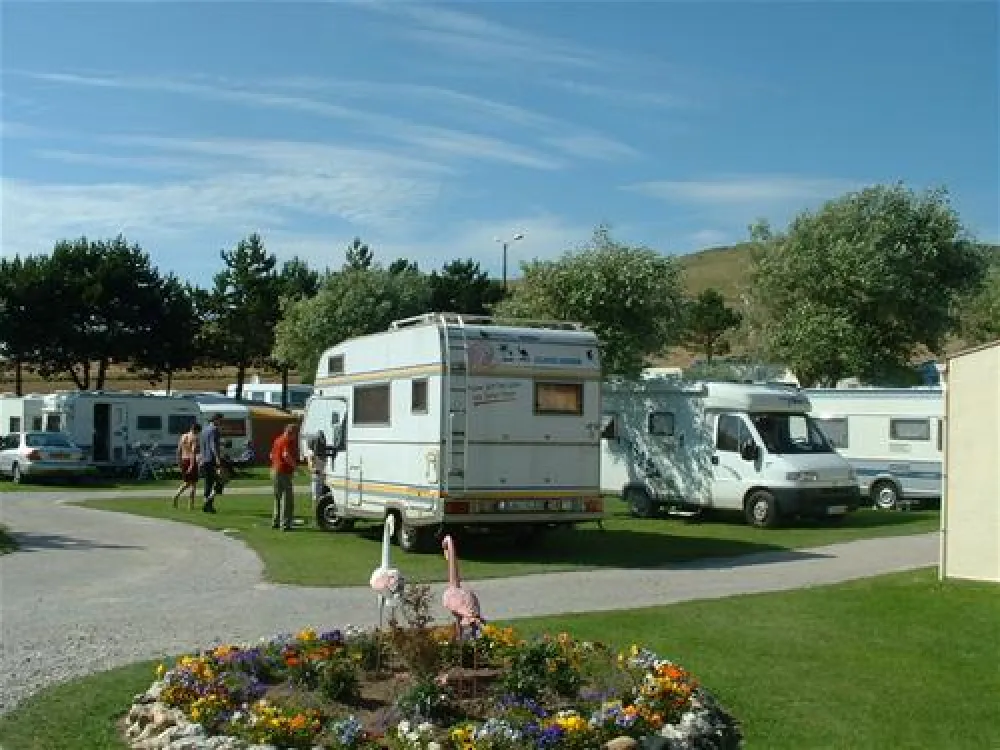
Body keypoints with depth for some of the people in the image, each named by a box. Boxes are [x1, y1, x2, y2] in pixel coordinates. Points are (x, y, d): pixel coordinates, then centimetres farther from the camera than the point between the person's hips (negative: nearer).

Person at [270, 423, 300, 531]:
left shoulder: (278, 440, 17)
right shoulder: (288, 441, -12)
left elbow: (271, 455, 24)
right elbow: (286, 455, -26)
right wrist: (294, 465, -18)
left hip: (275, 470, 10)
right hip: (284, 472, -10)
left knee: (278, 497, 19)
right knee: (287, 498, -6)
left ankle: (275, 522, 24)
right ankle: (285, 524, -8)